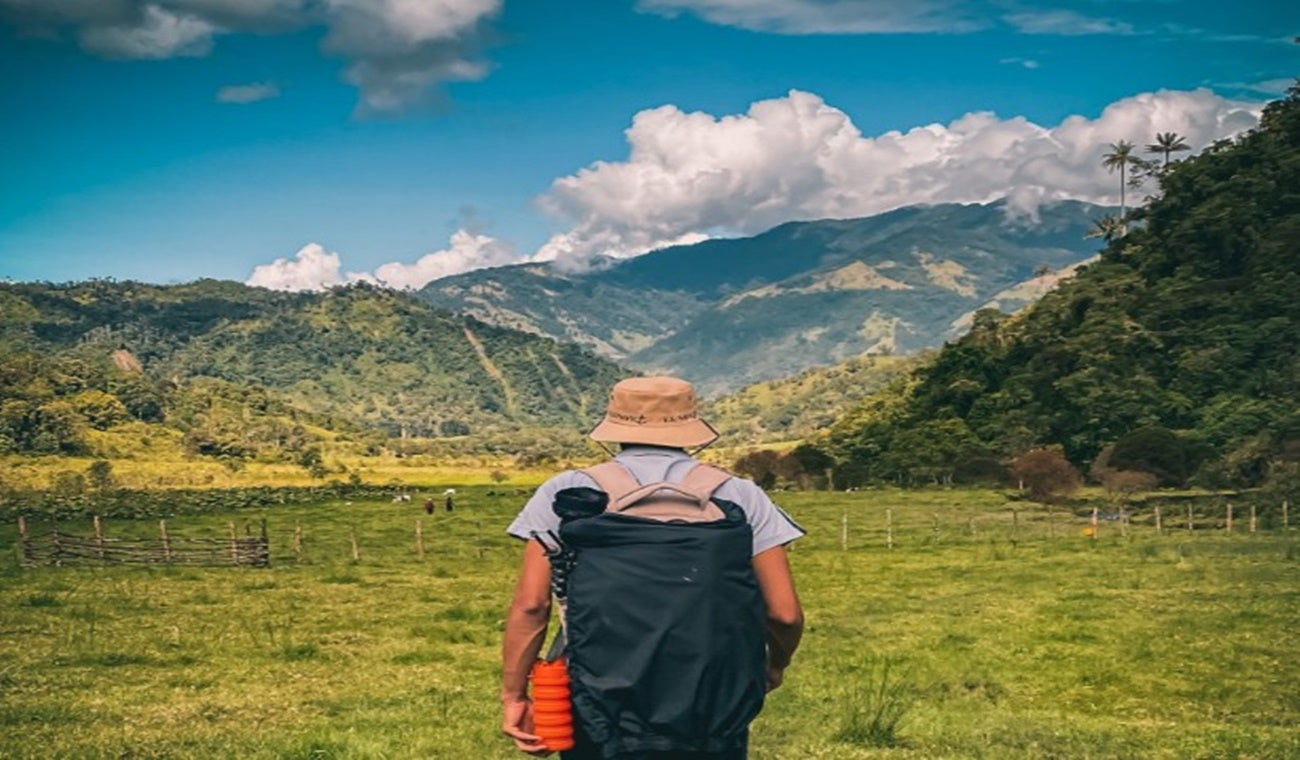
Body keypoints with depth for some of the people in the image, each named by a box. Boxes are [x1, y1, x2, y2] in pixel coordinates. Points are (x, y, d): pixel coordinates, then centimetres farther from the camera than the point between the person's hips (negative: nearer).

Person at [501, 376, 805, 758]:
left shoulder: (566, 493, 4)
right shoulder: (740, 496, 6)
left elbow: (531, 604, -3)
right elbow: (785, 612, 3)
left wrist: (513, 696, 5)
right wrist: (774, 667, 22)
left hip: (603, 722, 0)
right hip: (713, 727, 1)